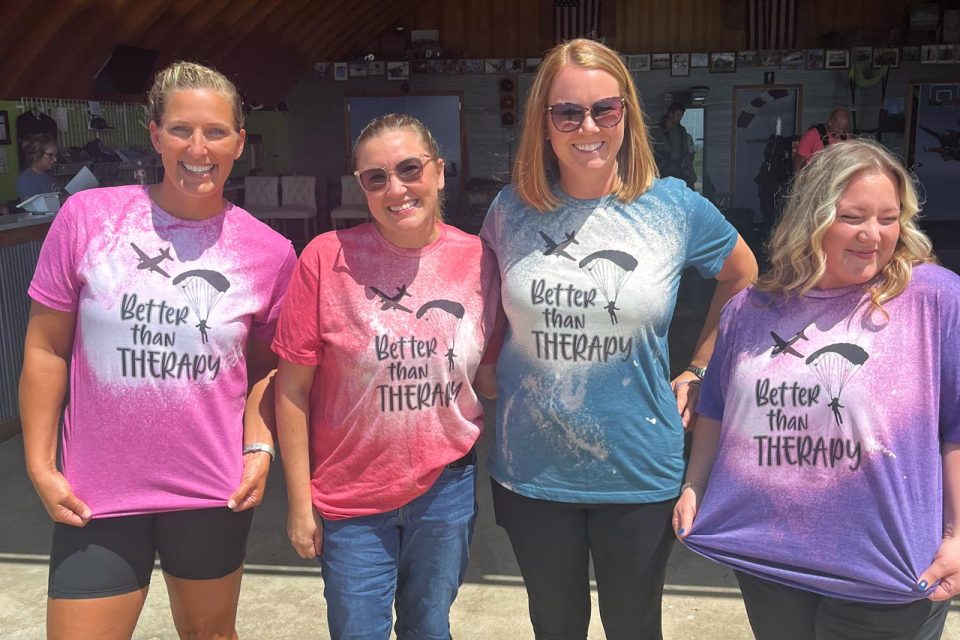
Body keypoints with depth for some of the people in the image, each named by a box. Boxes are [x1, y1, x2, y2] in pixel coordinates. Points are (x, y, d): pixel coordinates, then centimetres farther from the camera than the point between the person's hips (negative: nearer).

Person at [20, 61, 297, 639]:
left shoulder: (270, 252, -4)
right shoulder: (87, 217, -7)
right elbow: (47, 349, -1)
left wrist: (260, 448, -4)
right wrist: (40, 464, -2)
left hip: (214, 492, 1)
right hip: (95, 494, -1)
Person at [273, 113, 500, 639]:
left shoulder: (476, 258, -6)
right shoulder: (326, 258, -14)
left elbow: (486, 376, 5)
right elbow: (292, 390, -8)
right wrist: (300, 503, -6)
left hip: (447, 488, 2)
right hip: (351, 498, -2)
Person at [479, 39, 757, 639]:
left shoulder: (675, 206, -9)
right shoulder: (512, 209, -5)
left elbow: (742, 276, 9)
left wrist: (698, 372, 4)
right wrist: (500, 377, 3)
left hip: (639, 473, -1)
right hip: (532, 470, 1)